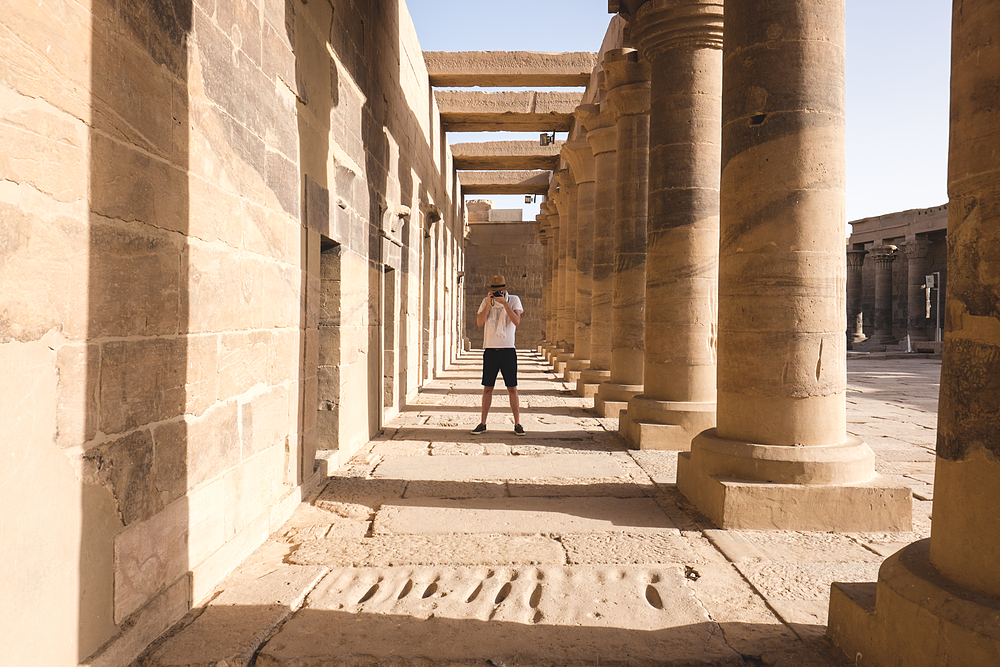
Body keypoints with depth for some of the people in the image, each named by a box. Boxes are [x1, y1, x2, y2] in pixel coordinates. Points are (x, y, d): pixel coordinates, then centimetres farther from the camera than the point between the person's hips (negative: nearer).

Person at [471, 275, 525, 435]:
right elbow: (479, 323, -4)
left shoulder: (514, 300, 3)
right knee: (487, 388, 4)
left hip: (508, 350, -1)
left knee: (512, 388, 1)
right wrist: (489, 303, -11)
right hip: (490, 350, 1)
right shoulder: (486, 301, 8)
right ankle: (483, 424, 12)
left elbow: (516, 321, -11)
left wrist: (504, 303, -17)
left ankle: (517, 424, 9)